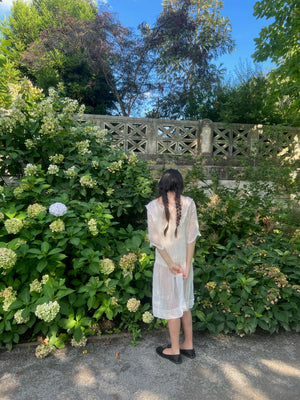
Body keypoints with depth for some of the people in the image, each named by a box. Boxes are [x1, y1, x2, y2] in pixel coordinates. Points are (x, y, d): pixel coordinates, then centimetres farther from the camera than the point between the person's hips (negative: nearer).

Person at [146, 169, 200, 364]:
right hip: (185, 260, 3)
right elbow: (192, 237, -8)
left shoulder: (153, 206, -14)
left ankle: (175, 350, 30)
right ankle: (189, 345, 36)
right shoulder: (189, 203, -8)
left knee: (172, 305, 12)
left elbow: (156, 240, -14)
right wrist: (187, 265, -4)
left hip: (165, 263, -3)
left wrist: (170, 264, -7)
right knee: (185, 303, 20)